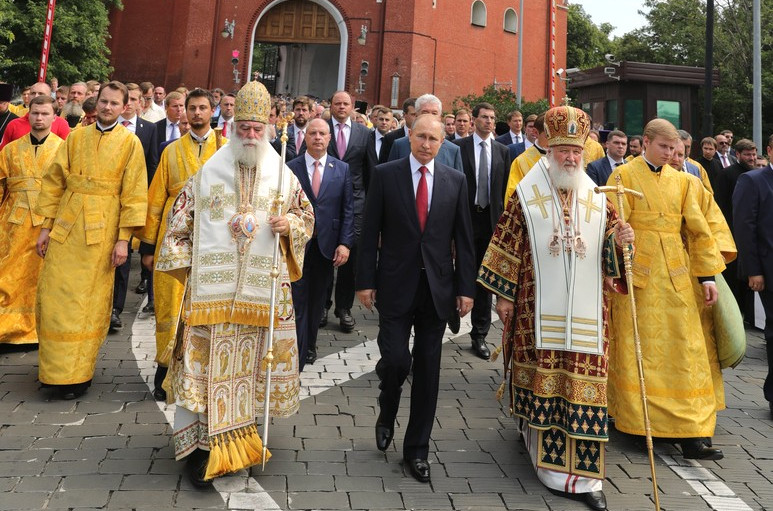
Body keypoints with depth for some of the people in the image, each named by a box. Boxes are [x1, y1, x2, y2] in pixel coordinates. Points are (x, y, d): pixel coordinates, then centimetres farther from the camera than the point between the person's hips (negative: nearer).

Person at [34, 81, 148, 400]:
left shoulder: (130, 143, 0)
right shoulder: (76, 137, 9)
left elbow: (134, 194, -4)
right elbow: (54, 182, 10)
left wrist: (123, 238, -9)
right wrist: (46, 226, 6)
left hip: (102, 230, -3)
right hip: (66, 226, 3)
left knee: (89, 303, 2)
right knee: (54, 298, 5)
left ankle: (78, 373, 13)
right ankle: (56, 368, 21)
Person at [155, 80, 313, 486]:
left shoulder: (282, 175, 7)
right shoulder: (208, 172, 5)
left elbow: (306, 217, 13)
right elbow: (179, 217, 10)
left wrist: (289, 225, -9)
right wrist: (183, 263, 3)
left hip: (262, 289, 1)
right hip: (211, 286, -1)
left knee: (249, 361, 9)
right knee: (207, 360, 0)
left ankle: (239, 430, 27)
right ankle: (200, 445, 10)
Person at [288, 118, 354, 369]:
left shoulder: (342, 169, 5)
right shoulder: (290, 168, 0)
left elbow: (348, 209, 2)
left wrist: (345, 243, -6)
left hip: (327, 245, 2)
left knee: (317, 300, 13)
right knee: (298, 300, -1)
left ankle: (310, 345, 30)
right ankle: (297, 356, 7)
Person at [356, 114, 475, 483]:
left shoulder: (455, 180, 5)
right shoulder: (385, 175, 0)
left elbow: (463, 238, 5)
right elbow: (370, 233, -1)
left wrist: (466, 287, 1)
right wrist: (366, 281, -5)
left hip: (437, 288, 2)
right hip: (396, 285, -2)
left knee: (427, 371, 8)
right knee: (396, 359, -8)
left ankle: (417, 449, 23)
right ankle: (387, 413, 27)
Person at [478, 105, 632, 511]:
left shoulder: (597, 200, 10)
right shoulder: (526, 196, 1)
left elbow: (608, 256, 11)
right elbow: (508, 247, 1)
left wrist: (618, 240, -11)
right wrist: (503, 295, -2)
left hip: (585, 313, 3)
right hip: (539, 310, -2)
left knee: (584, 385, 2)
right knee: (543, 382, 4)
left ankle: (586, 475, 12)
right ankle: (551, 467, 22)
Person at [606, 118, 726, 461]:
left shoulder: (683, 181, 12)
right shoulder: (623, 175, -1)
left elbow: (697, 228, 10)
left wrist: (708, 275, 5)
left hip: (676, 275, 4)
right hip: (637, 272, -4)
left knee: (684, 350, 3)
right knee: (636, 350, 4)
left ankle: (691, 432, 8)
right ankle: (633, 420, 18)